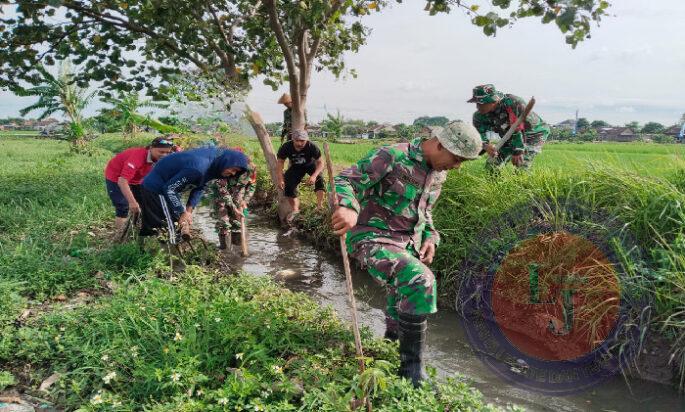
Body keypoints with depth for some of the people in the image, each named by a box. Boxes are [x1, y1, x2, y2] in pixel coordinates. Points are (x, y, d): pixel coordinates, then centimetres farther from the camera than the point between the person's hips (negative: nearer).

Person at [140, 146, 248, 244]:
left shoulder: (215, 155, -7)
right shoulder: (199, 167, -35)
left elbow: (200, 187, 1)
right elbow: (169, 188, -29)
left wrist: (189, 210, -9)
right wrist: (182, 213, -21)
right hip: (156, 188, -9)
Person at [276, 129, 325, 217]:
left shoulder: (312, 146, -34)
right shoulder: (286, 147, -29)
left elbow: (320, 162, -30)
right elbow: (280, 162, -16)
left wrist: (314, 176, -47)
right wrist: (280, 179, -26)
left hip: (311, 164, -2)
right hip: (296, 167, 2)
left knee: (319, 179, -30)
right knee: (288, 186, -8)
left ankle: (319, 206, -26)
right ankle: (295, 210, 10)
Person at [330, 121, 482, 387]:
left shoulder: (438, 173, 8)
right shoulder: (392, 156, -17)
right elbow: (345, 180, -21)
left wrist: (430, 238, 6)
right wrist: (348, 208, -42)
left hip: (407, 246, 8)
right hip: (372, 240, -8)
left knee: (403, 310, 16)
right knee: (419, 281, -28)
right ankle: (412, 366, -14)